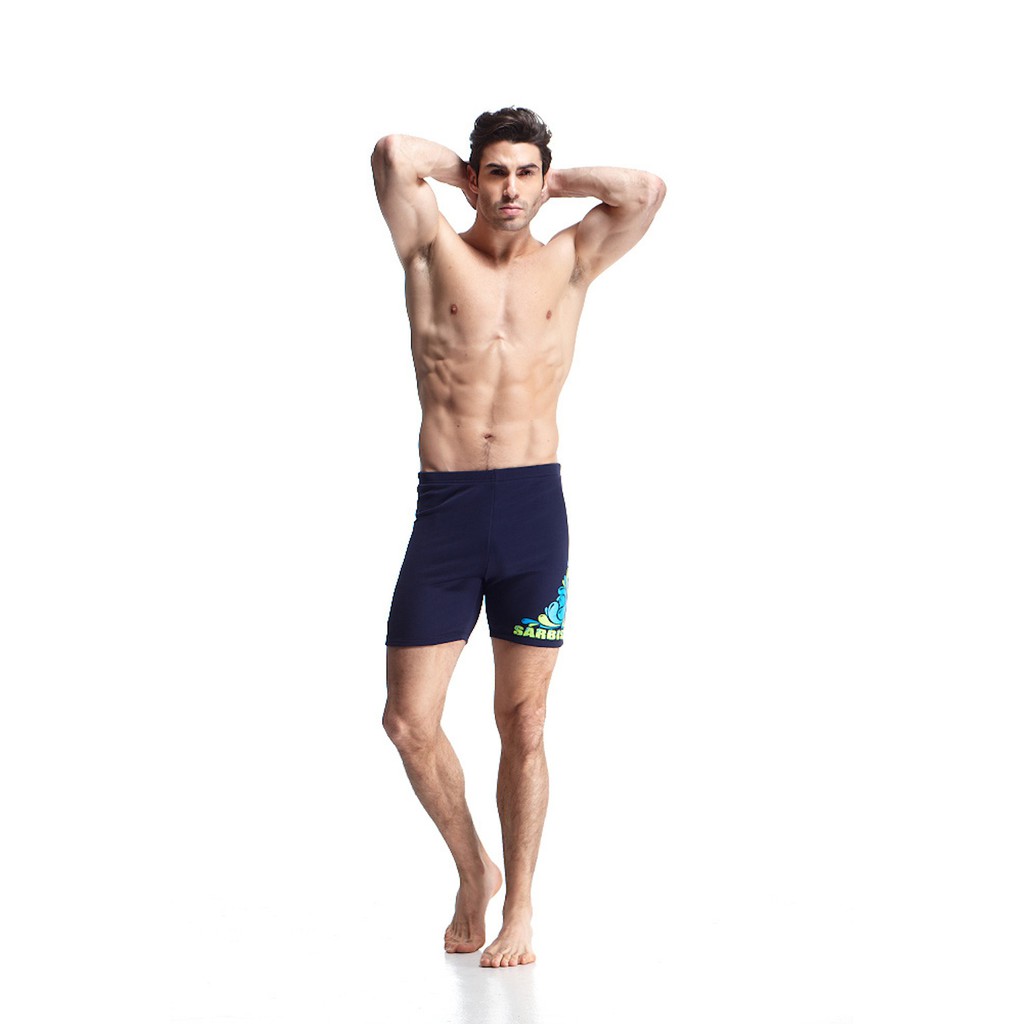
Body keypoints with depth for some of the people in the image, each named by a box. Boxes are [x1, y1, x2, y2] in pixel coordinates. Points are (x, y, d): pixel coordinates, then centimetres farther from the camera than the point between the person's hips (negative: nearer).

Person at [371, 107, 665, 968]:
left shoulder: (570, 264, 9)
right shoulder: (435, 254, 5)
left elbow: (648, 192, -3)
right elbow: (393, 154, -9)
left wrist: (554, 180, 8)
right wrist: (462, 171, 9)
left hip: (535, 508, 0)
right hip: (446, 508, 0)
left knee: (523, 724, 4)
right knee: (409, 720, -3)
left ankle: (520, 908, 17)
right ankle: (473, 870, 21)